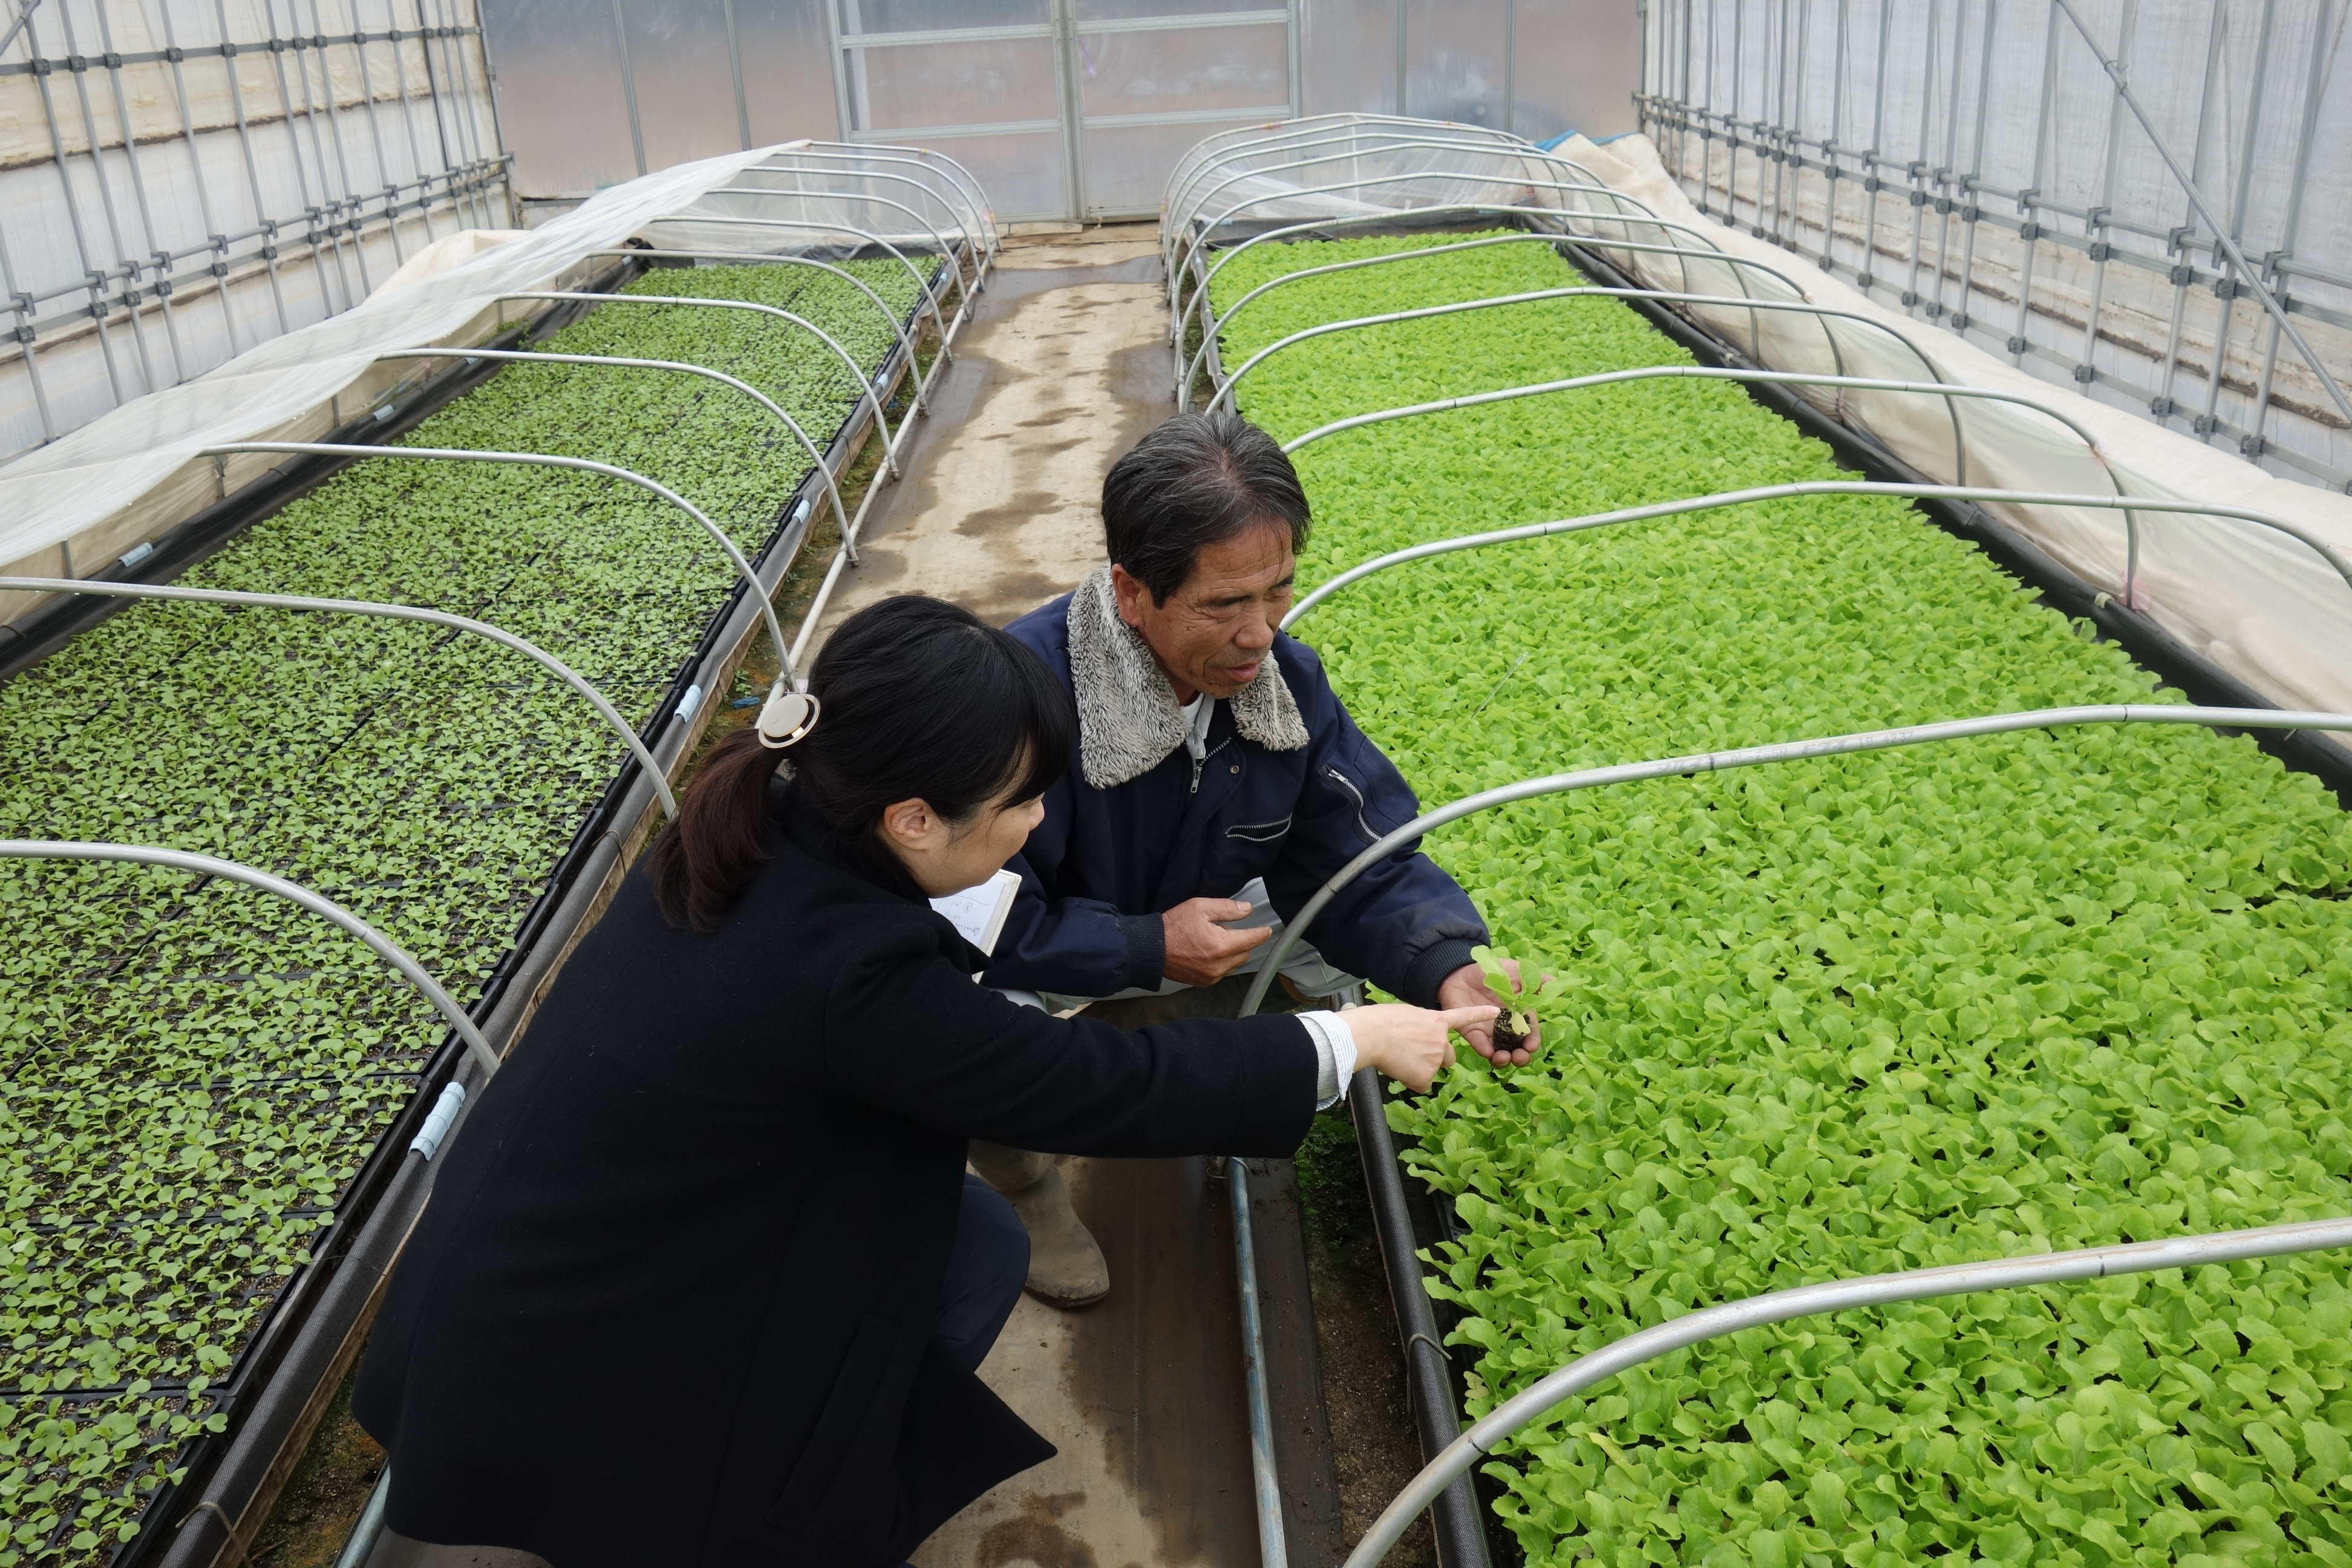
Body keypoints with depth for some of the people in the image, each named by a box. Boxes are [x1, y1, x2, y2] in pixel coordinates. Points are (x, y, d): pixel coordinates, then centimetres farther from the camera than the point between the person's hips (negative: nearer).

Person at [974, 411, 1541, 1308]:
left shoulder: (1285, 678, -16)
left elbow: (1359, 862, -12)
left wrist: (1449, 967, -32)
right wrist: (1148, 948, -31)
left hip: (1184, 924, 5)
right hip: (1024, 958, -5)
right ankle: (1019, 1177, 6)